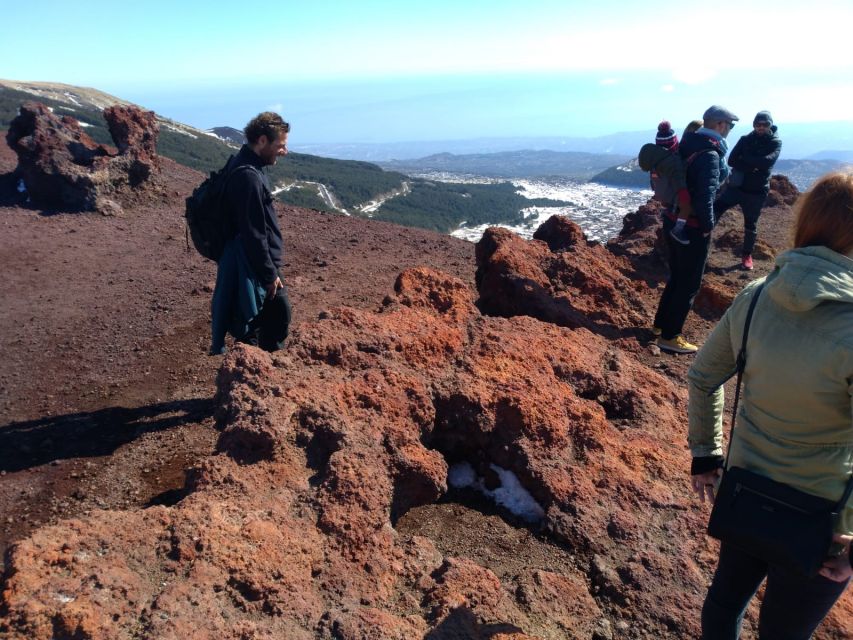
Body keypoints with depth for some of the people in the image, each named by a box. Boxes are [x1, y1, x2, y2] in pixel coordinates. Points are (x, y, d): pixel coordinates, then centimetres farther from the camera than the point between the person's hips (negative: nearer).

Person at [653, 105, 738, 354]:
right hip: (692, 228, -9)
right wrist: (708, 226, -12)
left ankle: (661, 324, 32)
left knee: (677, 276, 22)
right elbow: (705, 195, -23)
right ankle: (669, 337, 6)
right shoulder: (710, 154, -18)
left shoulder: (687, 145, 9)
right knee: (689, 284, 1)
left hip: (673, 220, 9)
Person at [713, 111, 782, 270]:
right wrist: (753, 166, -20)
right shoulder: (745, 139, 3)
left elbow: (767, 161, -22)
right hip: (736, 185, 1)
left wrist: (744, 158, -16)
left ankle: (747, 255, 25)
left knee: (750, 225, 10)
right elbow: (731, 160, -10)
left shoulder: (775, 143, -2)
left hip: (756, 191, -1)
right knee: (714, 210, -18)